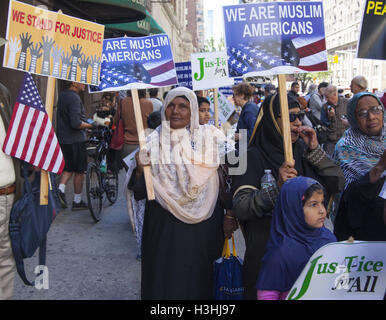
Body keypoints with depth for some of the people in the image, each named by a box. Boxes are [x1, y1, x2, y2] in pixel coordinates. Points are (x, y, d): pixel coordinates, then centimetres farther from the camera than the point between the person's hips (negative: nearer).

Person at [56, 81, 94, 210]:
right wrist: (90, 125, -11)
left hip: (63, 139, 8)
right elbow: (76, 123, -26)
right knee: (79, 171, 5)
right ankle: (77, 201, 13)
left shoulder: (62, 95, 11)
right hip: (75, 139, -8)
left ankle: (60, 189, -2)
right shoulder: (74, 98, -18)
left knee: (68, 168, 18)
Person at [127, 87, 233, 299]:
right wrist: (139, 169, -17)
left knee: (197, 279, 11)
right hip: (162, 227, 1)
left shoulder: (209, 136, -1)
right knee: (163, 280, 10)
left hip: (202, 227, -1)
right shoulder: (153, 142, 2)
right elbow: (139, 192, 2)